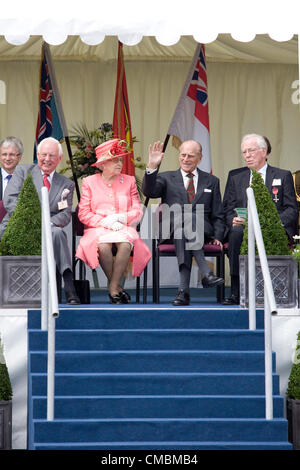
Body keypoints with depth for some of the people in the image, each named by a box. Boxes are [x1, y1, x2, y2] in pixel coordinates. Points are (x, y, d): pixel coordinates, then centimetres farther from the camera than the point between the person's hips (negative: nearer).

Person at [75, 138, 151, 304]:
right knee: (103, 246, -36)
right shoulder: (89, 182, 11)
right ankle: (117, 288, -20)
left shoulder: (129, 181, 14)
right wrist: (105, 222, -13)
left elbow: (137, 212, 8)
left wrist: (118, 218, -10)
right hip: (97, 229, -1)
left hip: (124, 228, 1)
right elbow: (83, 213, 2)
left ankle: (113, 288, -25)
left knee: (125, 245, -35)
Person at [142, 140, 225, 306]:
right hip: (171, 232, 0)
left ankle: (183, 289, -44)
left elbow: (218, 216, 18)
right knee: (176, 209, -35)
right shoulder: (167, 178, 18)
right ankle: (205, 273, -45)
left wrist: (217, 237, 1)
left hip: (201, 231, 0)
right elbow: (149, 192, -3)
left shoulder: (211, 181, 22)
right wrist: (152, 167, -15)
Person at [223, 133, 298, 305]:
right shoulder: (235, 176, 19)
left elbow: (292, 210, 6)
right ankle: (237, 292, -34)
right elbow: (227, 209, 13)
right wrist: (234, 220, -11)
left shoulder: (283, 176, 13)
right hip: (244, 226, 2)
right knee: (237, 232, -35)